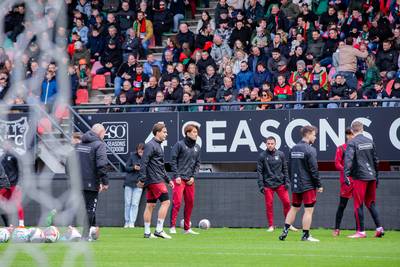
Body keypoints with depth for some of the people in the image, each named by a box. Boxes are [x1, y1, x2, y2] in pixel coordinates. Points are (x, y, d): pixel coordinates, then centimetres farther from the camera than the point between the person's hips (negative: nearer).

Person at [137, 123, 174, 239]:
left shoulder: (158, 146, 20)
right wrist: (142, 179, -21)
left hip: (158, 179, 9)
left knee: (150, 205, 8)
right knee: (165, 202, -10)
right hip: (155, 180, -9)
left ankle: (147, 232, 9)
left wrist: (168, 180, 25)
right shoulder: (150, 145, -10)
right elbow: (144, 163, -17)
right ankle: (159, 230, -10)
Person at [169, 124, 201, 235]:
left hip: (190, 180, 6)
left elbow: (197, 163, 16)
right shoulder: (179, 145, -4)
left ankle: (187, 228, 14)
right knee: (177, 202, -13)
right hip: (179, 179, -6)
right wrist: (177, 176, -11)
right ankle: (172, 226, -12)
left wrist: (193, 176, 3)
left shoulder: (197, 147, 13)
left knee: (190, 203, 6)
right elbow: (173, 160, -5)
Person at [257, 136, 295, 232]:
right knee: (269, 205, -1)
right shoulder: (262, 156, 1)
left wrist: (287, 181, 1)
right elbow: (259, 171, 0)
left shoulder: (281, 155, 5)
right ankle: (271, 226, 8)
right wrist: (261, 185, -6)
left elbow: (285, 169, 9)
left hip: (280, 184, 1)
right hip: (268, 185, -1)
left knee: (286, 202, -4)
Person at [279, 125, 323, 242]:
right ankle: (306, 235, -1)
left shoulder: (293, 149, 10)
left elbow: (290, 168, 16)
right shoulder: (310, 150, -13)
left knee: (294, 208, 15)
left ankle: (285, 231, 10)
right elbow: (314, 170, -14)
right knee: (309, 210, -2)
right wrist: (319, 185, -7)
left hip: (295, 185, 7)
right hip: (308, 185, -7)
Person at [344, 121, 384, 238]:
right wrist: (376, 176, 24)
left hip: (359, 177, -6)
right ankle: (379, 228, 7)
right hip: (371, 176, 6)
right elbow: (375, 160, 16)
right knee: (371, 203, 14)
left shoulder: (352, 143, -7)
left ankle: (361, 231, 0)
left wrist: (346, 174, -25)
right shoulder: (370, 142, 11)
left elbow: (348, 159, -20)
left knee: (358, 204, 0)